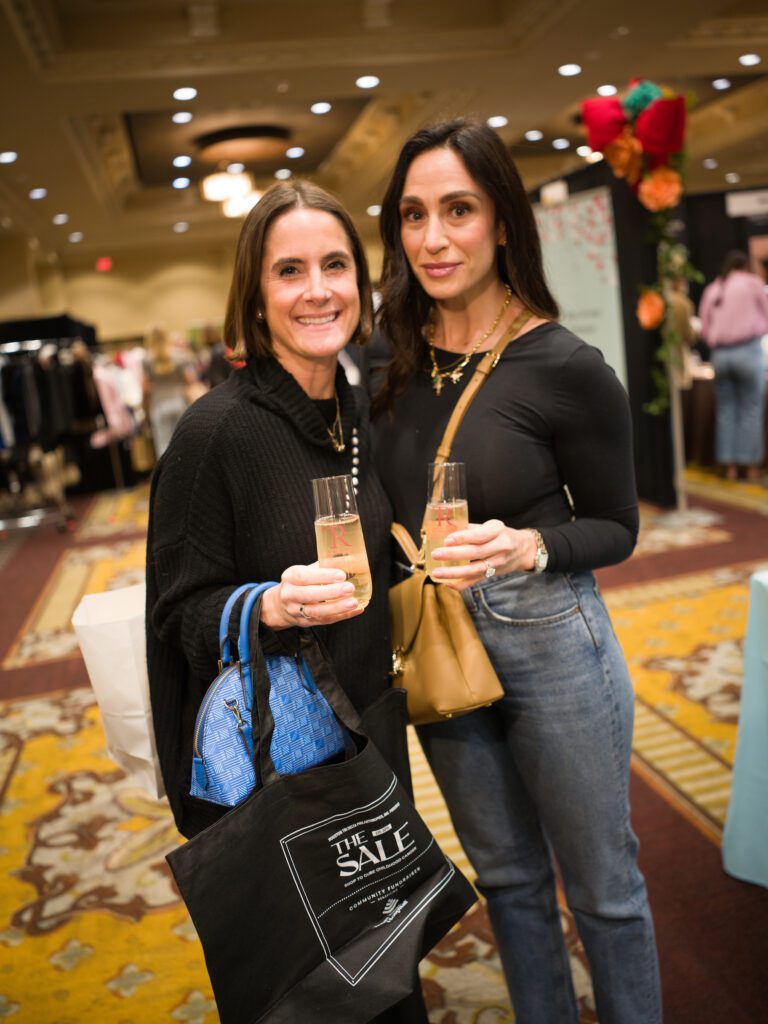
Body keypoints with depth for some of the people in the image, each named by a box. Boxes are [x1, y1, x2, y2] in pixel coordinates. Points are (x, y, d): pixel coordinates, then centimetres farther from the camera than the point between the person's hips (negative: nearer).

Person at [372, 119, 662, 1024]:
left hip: (548, 642, -4)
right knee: (506, 875, 24)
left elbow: (616, 529, -8)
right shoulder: (396, 363, -2)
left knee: (600, 884, 15)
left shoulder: (564, 367, -16)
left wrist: (529, 549, -26)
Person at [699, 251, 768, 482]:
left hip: (720, 354, 4)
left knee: (725, 410, 8)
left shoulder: (711, 289, 13)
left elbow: (704, 329, 11)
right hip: (748, 349, -4)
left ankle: (729, 466, 8)